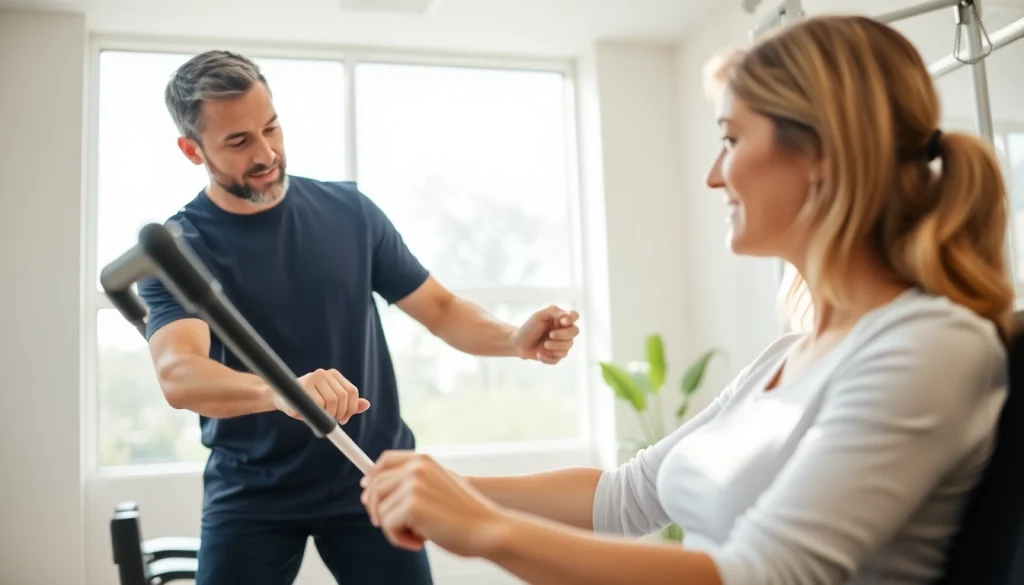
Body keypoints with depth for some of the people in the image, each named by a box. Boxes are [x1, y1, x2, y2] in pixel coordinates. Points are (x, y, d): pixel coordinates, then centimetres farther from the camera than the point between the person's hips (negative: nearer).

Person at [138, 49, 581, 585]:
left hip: (371, 479, 2)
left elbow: (440, 309, 3)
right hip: (252, 493, -1)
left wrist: (516, 340, -17)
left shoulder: (348, 210, -2)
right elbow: (178, 374, -27)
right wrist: (281, 391, -47)